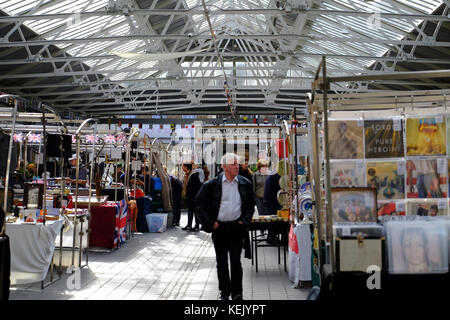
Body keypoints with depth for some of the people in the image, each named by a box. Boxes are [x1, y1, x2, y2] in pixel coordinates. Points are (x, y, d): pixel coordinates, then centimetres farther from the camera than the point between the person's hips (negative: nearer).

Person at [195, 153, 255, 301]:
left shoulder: (245, 184, 2)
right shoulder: (212, 184, -5)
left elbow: (251, 204, 12)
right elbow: (199, 203, 0)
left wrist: (245, 221, 0)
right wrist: (209, 222, -5)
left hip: (237, 227, 0)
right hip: (219, 228, 0)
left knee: (236, 261, -2)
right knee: (221, 262, 11)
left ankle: (237, 294, 5)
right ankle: (225, 292, 26)